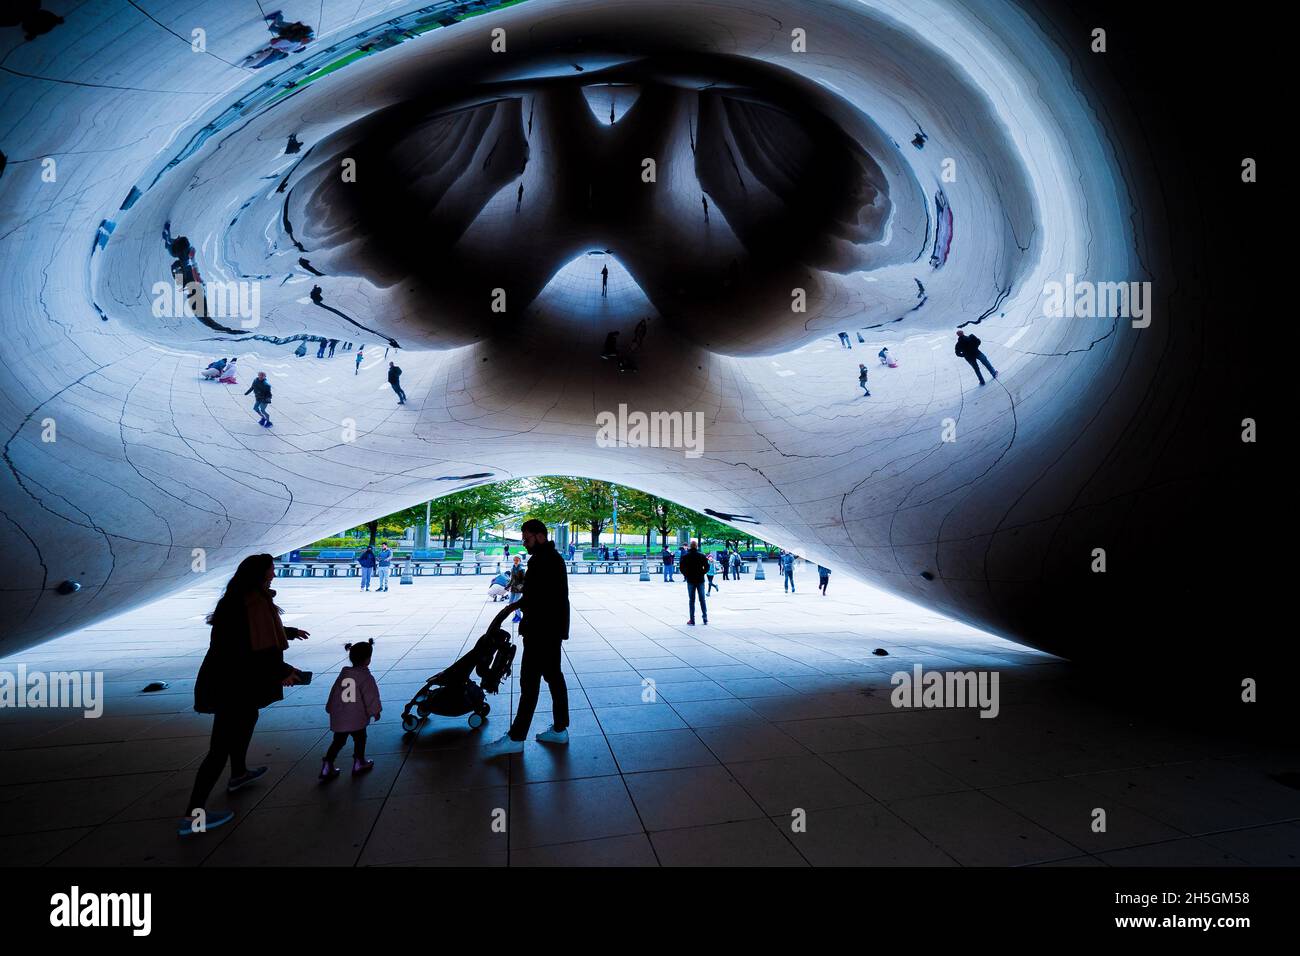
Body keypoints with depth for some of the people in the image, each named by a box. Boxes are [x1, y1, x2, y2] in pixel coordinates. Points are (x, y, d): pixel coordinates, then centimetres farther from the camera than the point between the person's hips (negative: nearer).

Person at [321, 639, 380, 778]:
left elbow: (334, 693, 13)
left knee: (338, 741, 17)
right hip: (357, 718, -5)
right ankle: (359, 764, 27)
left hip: (338, 717, 5)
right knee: (360, 740, 15)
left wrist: (331, 709, 25)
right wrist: (375, 711, 0)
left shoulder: (343, 674, 5)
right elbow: (371, 696, -13)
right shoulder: (366, 677, -14)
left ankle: (327, 766, 12)